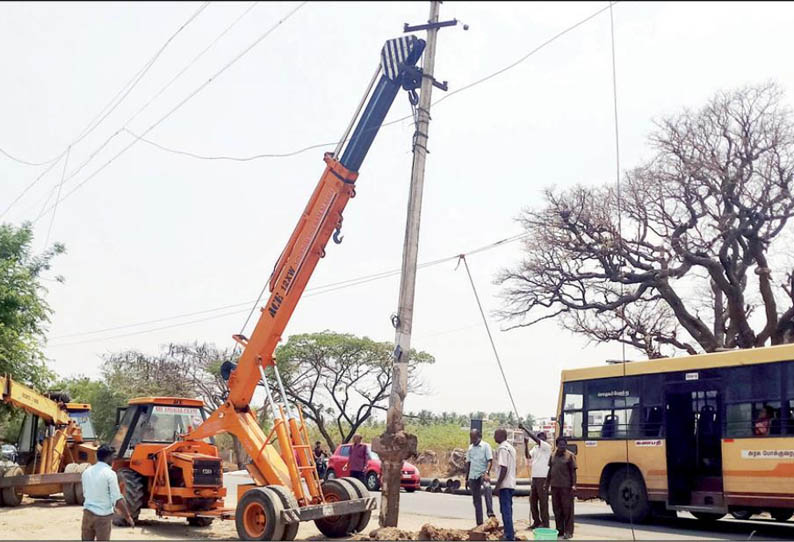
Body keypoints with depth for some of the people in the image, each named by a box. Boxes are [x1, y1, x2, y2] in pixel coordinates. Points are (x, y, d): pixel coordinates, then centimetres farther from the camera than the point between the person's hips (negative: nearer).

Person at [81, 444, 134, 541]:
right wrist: (128, 517, -6)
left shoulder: (86, 472, 4)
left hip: (87, 512, 6)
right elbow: (117, 500, -15)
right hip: (103, 516, -5)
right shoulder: (110, 473, -14)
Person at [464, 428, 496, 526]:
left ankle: (490, 512, -42)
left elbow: (490, 460, -10)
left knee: (487, 488, -36)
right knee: (476, 500, 7)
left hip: (482, 475, -5)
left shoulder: (486, 446, -1)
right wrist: (466, 479, 17)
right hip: (473, 476, 6)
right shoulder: (470, 448, 15)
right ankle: (479, 523, 12)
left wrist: (486, 472, -26)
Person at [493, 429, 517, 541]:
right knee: (508, 510, 16)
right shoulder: (510, 447, 15)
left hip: (504, 485, -10)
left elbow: (504, 468, -22)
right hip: (511, 483, 10)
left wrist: (498, 484, -19)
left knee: (505, 510, -6)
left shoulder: (502, 448, -15)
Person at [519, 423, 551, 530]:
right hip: (534, 477, 8)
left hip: (543, 478, -7)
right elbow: (528, 456, 1)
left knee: (543, 501, -3)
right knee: (532, 500, 10)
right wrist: (526, 444, -8)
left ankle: (545, 524, 4)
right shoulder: (535, 448, 14)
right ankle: (536, 521, 20)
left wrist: (524, 428, -20)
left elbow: (535, 438, -21)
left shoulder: (547, 447, -9)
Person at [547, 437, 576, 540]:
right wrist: (547, 482, 16)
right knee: (557, 508, 10)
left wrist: (574, 484, -12)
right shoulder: (553, 455, 11)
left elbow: (573, 471, -5)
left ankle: (568, 531, 5)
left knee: (567, 508, -1)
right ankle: (559, 530, 19)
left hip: (566, 486, -5)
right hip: (555, 486, 5)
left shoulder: (570, 456, -4)